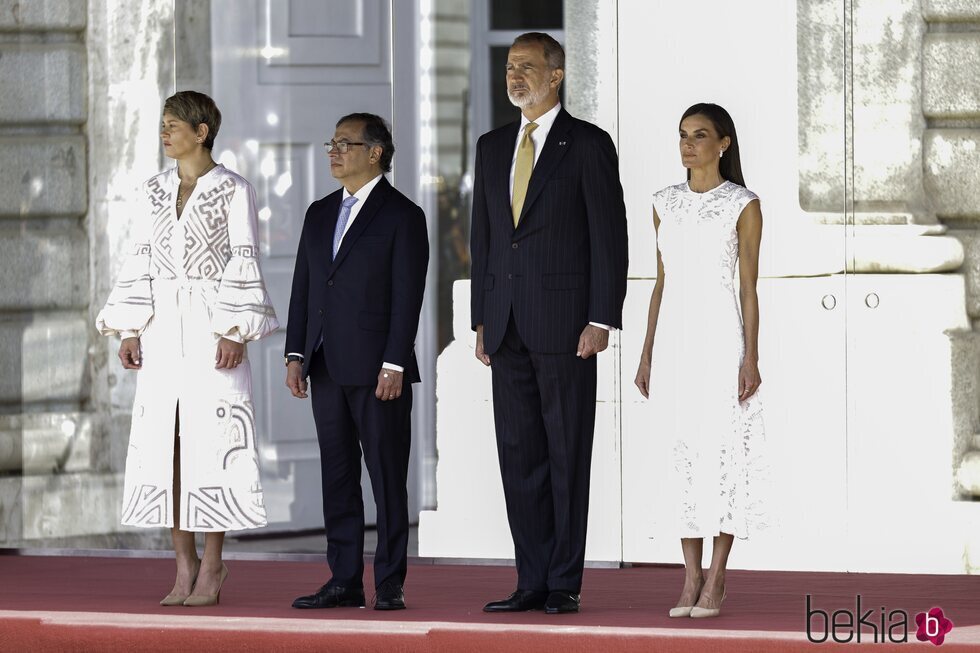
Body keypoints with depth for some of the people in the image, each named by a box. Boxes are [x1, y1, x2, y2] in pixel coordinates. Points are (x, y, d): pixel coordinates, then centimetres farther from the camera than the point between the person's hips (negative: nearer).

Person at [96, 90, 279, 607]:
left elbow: (244, 264, -5)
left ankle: (211, 568, -1)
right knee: (164, 442, 2)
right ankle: (185, 565, 7)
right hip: (161, 330, 5)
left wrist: (235, 332, -13)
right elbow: (140, 261, 13)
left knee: (211, 440, -6)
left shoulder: (233, 191, -2)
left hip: (211, 328, -5)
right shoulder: (155, 191, 13)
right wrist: (128, 329, 5)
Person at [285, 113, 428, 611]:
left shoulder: (402, 216, -4)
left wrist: (394, 365, -15)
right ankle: (344, 581, 11)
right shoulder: (319, 214, 16)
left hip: (378, 369, -6)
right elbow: (303, 287, 15)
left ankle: (390, 585, 0)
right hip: (327, 369, 6)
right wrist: (296, 354, 7)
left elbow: (408, 296, -9)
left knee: (388, 478, -3)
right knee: (337, 477, 7)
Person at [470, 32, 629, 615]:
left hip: (564, 321, -6)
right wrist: (483, 319, 12)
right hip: (508, 326, 6)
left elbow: (610, 237, -7)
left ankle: (565, 584, 1)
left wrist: (601, 320, -13)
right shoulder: (493, 147, 15)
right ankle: (533, 582, 10)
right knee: (519, 455, 6)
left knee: (568, 453, -2)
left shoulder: (588, 145, -3)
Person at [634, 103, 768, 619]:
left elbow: (749, 287, -3)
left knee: (721, 451, -5)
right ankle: (691, 579, 6)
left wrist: (751, 358, -9)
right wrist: (646, 355, 12)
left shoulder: (743, 205, -1)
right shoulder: (666, 203, 12)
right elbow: (661, 283, 15)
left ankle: (716, 579, 0)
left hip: (721, 334, -4)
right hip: (674, 337, 4)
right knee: (684, 455, 3)